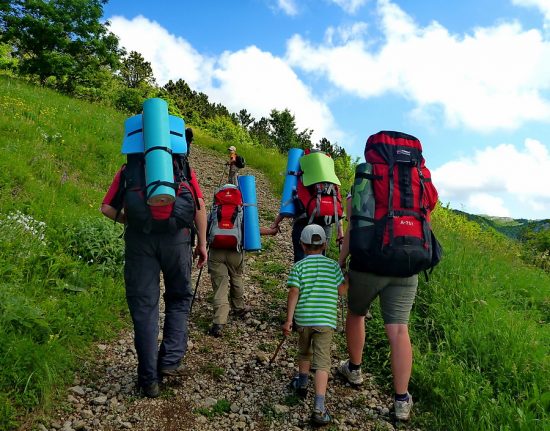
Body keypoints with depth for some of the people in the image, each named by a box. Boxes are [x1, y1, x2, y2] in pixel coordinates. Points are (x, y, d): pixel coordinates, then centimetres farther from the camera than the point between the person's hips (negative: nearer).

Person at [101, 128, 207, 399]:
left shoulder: (129, 168, 19)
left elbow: (107, 208, 9)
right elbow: (199, 204, 6)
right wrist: (202, 243, 9)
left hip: (139, 236, 1)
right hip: (176, 236, 0)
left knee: (144, 305, 7)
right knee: (179, 297, 19)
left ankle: (149, 379, 11)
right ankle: (170, 360, 8)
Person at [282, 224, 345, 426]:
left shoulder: (299, 266, -1)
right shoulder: (333, 265, 3)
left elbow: (294, 292, -8)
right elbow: (341, 290, 2)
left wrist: (288, 319, -5)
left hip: (303, 318, 1)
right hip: (325, 319, -1)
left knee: (304, 351, 26)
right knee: (322, 362, -1)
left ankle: (302, 384, 46)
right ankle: (319, 408, -8)